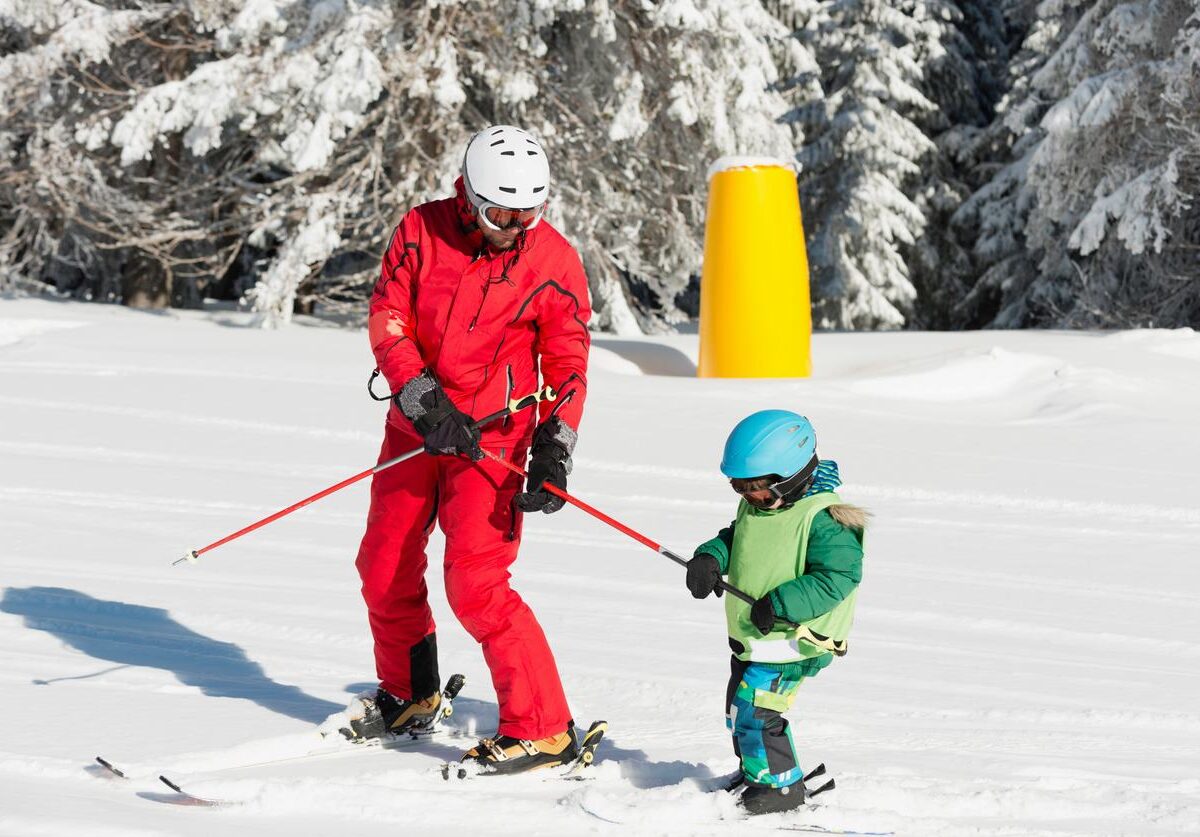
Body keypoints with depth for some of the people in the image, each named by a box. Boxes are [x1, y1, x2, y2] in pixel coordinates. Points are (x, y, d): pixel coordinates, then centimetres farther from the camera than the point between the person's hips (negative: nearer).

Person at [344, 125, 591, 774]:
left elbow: (567, 367, -5)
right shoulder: (421, 231, -6)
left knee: (475, 583, -16)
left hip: (493, 438, -4)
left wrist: (554, 454, -16)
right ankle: (409, 697, 37)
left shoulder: (554, 261, -10)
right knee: (384, 570, 13)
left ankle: (543, 730, -12)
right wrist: (424, 401, -20)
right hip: (415, 427, 4)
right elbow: (387, 318, -7)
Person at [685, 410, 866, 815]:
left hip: (791, 641, -9)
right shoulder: (754, 507, 4)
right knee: (738, 709, 20)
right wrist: (709, 558, -8)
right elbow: (732, 539, 16)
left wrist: (779, 604, -31)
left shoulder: (823, 519, -22)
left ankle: (781, 784, 4)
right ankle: (755, 774, 39)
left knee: (753, 711, -12)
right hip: (750, 636, 9)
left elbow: (838, 576, -26)